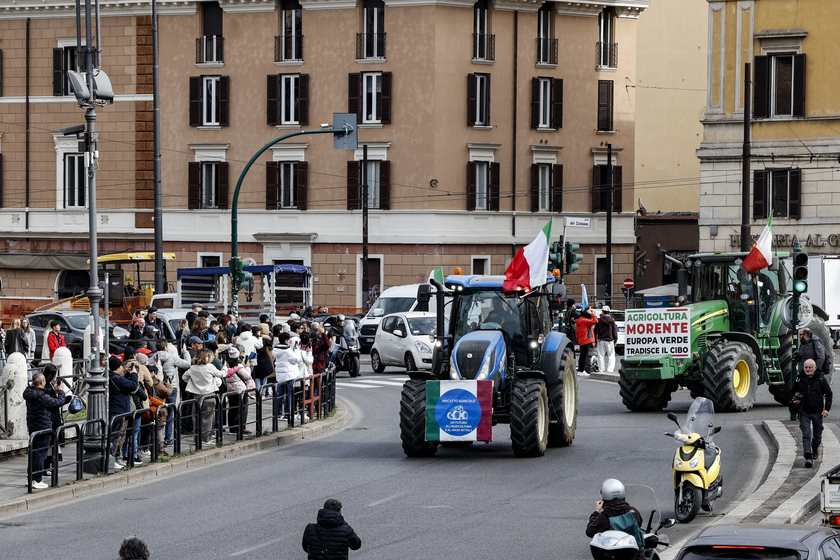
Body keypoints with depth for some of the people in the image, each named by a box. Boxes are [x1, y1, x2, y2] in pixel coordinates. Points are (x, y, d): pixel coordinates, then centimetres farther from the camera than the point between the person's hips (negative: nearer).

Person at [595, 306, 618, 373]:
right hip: (610, 340, -1)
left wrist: (595, 339, 9)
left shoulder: (599, 320, -3)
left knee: (601, 356, 7)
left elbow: (596, 330, 1)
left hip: (601, 340, 1)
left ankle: (601, 370, 5)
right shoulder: (612, 320, -3)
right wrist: (615, 340, 10)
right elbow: (614, 331, 1)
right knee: (611, 356, 3)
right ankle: (610, 370, -7)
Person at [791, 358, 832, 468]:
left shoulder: (821, 379, -2)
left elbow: (829, 394, 4)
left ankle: (815, 449, 42)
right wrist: (794, 401, -2)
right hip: (804, 412, 0)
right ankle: (808, 457, -15)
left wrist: (827, 409, -4)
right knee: (806, 435, -11)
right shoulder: (800, 380, 3)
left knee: (817, 435, 12)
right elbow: (794, 392, 20)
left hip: (818, 412, 0)